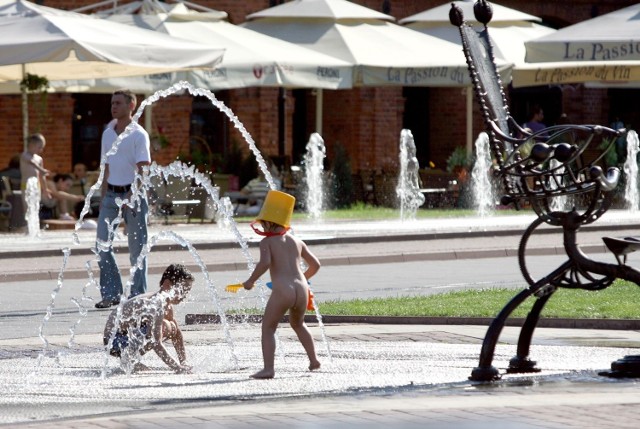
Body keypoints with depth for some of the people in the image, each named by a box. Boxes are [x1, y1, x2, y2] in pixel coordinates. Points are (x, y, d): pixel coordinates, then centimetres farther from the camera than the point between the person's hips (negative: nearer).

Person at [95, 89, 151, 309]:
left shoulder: (138, 135, -7)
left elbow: (142, 169, -13)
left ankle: (137, 295, 7)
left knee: (136, 246, 1)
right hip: (111, 192, 6)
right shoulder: (107, 134, 12)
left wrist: (131, 197, -23)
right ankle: (111, 293, 1)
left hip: (133, 192, -6)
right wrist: (103, 197, 13)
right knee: (102, 243, -5)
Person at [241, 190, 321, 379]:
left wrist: (251, 280, -6)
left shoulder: (268, 241, 1)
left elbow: (265, 262, -19)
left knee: (268, 327, 4)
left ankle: (268, 368, -9)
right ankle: (313, 360, 31)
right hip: (301, 289, 6)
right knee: (298, 323, 31)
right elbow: (315, 265, 21)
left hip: (282, 291, -6)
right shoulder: (297, 241, 16)